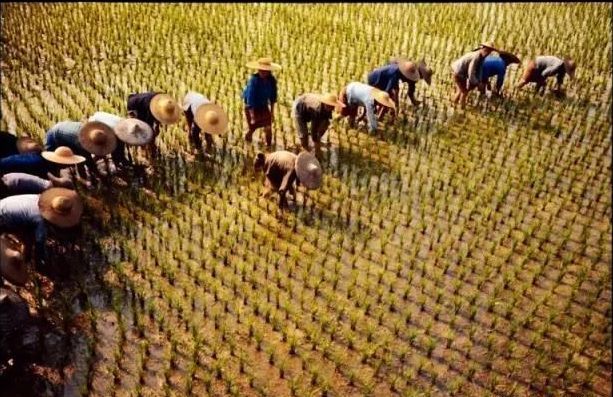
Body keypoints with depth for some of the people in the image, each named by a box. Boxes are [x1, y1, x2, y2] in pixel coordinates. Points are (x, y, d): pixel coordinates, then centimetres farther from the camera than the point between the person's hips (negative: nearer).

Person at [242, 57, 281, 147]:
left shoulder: (272, 80, -14)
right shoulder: (254, 80, -29)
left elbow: (273, 96, 1)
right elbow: (250, 99, -29)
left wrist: (272, 112, 4)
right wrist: (252, 117, -29)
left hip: (263, 106, 4)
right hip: (251, 108, -4)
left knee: (268, 128, -6)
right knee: (252, 128, 8)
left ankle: (269, 146, 14)